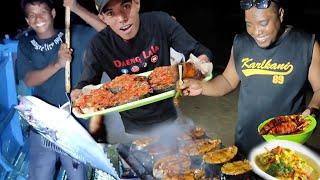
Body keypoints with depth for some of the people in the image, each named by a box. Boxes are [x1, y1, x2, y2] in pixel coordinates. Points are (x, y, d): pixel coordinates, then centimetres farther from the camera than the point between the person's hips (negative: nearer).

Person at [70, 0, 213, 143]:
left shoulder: (160, 22, -19)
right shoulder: (99, 45, -19)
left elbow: (200, 52, -15)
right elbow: (86, 84, -10)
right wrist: (78, 93, -33)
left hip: (166, 117, 2)